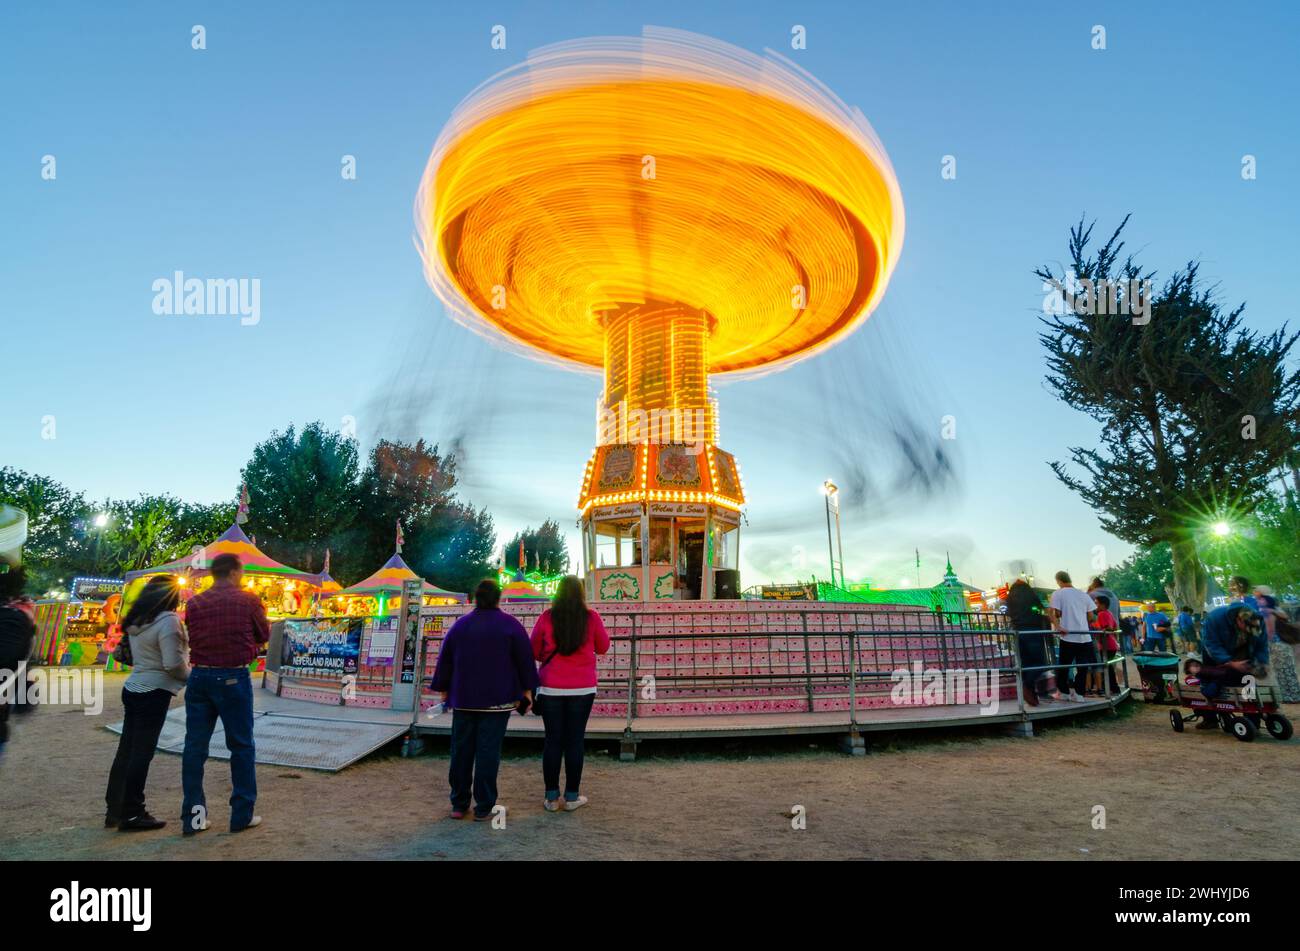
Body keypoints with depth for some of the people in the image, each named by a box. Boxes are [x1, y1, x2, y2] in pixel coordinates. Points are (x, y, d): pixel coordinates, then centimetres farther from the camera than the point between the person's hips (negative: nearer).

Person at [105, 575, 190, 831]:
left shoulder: (136, 621, 8)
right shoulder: (168, 620, -18)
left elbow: (139, 656, 14)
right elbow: (173, 664, -22)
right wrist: (191, 676, -4)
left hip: (133, 689, 8)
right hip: (154, 693, -8)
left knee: (126, 751, 15)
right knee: (141, 753, 0)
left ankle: (114, 810, 25)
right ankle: (132, 814, 9)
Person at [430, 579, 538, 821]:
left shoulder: (460, 625, 7)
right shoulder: (510, 625, -4)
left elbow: (445, 661, 10)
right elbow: (525, 658, -4)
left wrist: (444, 689, 19)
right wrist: (527, 689, 5)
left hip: (463, 700, 4)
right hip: (496, 700, -3)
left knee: (461, 751, 11)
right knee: (488, 753, 0)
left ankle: (459, 805, 18)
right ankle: (483, 808, 3)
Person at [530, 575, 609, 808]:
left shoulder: (546, 618, -6)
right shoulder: (591, 618, -7)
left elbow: (534, 651, 3)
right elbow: (603, 648, 7)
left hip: (551, 688, 1)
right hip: (582, 688, 0)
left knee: (553, 740, 8)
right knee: (575, 741, 7)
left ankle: (552, 797, 14)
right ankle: (572, 797, 14)